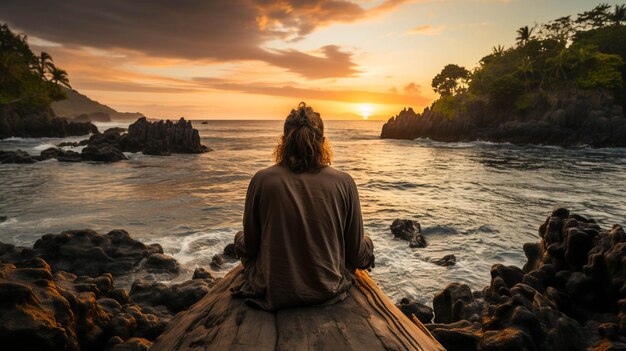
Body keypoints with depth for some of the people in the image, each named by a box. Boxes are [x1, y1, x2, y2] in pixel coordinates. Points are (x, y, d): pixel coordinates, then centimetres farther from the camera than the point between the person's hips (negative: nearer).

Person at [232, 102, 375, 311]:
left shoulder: (262, 180, -16)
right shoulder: (344, 183, -14)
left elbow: (249, 248, -5)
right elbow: (357, 254, -5)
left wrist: (241, 241, 20)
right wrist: (367, 250, 20)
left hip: (272, 293, 0)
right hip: (329, 291, 1)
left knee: (240, 238, 31)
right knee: (367, 243, 31)